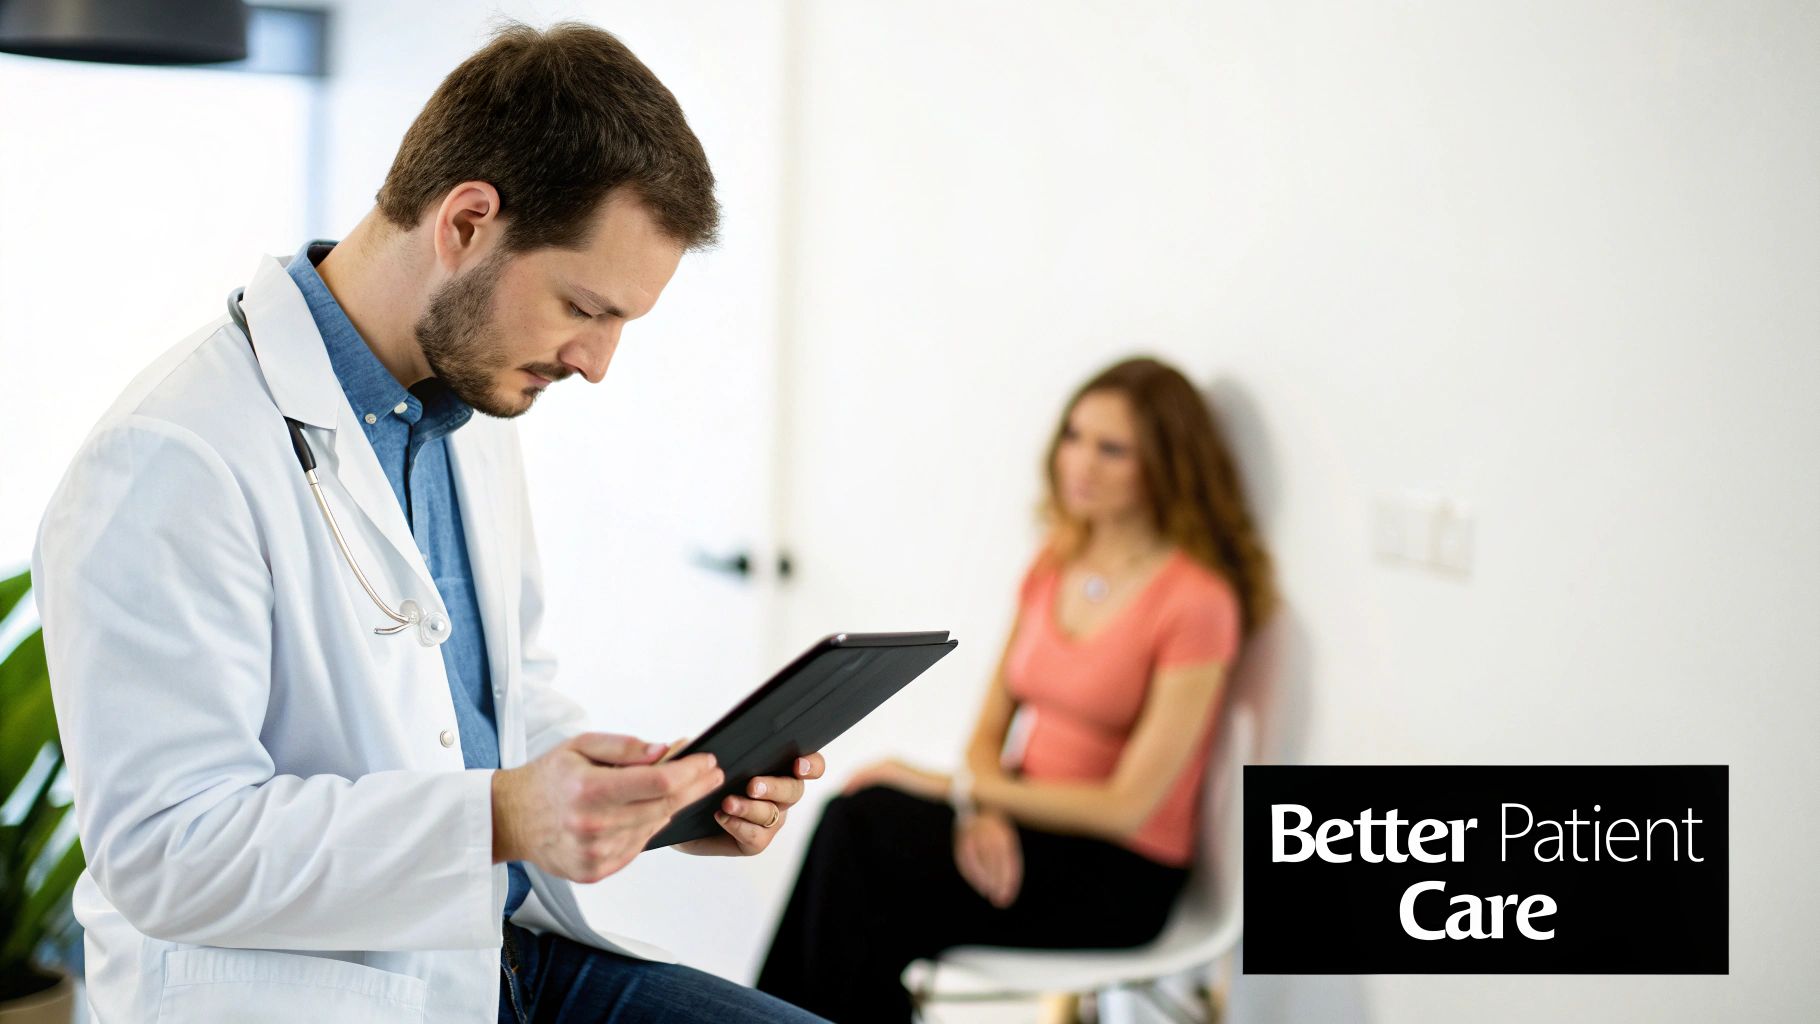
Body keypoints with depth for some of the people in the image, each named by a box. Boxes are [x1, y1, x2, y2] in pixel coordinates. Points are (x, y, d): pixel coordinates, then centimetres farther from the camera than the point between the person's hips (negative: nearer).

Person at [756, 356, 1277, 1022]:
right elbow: (991, 728, 10)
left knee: (860, 831, -25)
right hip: (1021, 826, 6)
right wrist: (983, 811, -14)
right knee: (854, 821, -23)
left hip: (1119, 874, -6)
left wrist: (960, 789, -14)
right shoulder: (1055, 563, 9)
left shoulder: (1197, 601, -14)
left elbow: (1128, 805, -16)